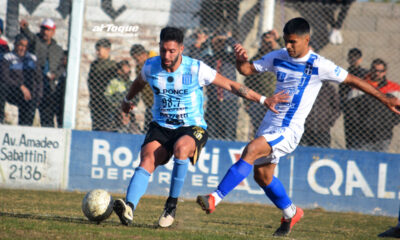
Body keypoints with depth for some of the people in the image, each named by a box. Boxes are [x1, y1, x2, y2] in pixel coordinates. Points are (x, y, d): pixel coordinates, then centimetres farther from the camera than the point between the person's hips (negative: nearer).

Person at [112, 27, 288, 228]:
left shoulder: (196, 69, -12)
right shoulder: (150, 67, -2)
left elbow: (231, 86, -4)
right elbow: (139, 82, 24)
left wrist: (263, 100, -5)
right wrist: (127, 100, 42)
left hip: (192, 128, -3)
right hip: (161, 127, 3)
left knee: (181, 148, -38)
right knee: (147, 161, -27)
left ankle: (172, 205, -24)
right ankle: (128, 209, -46)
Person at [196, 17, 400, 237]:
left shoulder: (319, 66, -10)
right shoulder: (278, 57, 5)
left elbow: (353, 80, -4)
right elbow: (248, 70, 14)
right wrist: (241, 60, -11)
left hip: (290, 130, -7)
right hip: (270, 123, 7)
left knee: (251, 151, -26)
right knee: (262, 176, 11)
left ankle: (215, 198, -27)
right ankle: (291, 213, 35)